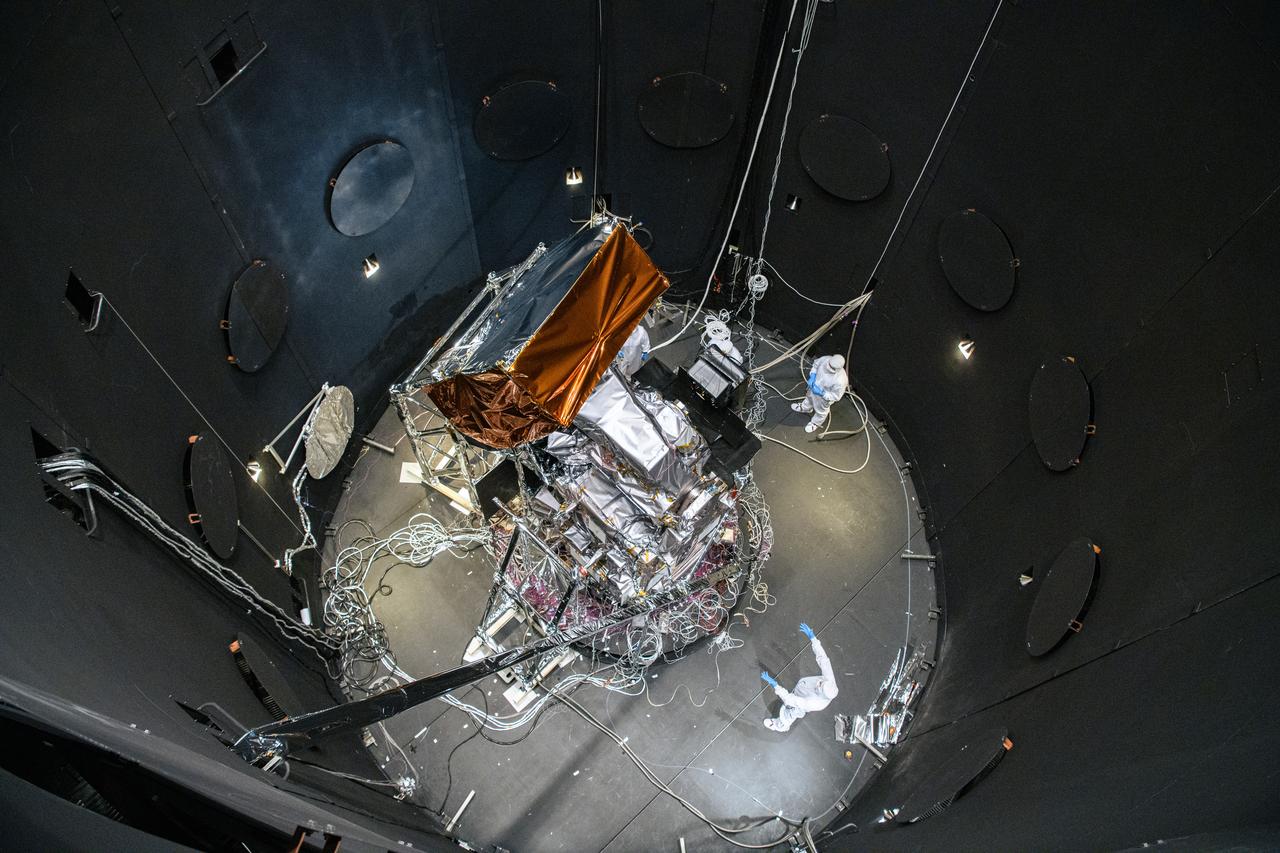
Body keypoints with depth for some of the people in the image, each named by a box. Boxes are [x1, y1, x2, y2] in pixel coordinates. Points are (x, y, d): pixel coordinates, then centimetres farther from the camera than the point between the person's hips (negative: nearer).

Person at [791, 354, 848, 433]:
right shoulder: (826, 359, -32)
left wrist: (822, 393, -35)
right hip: (814, 386, 5)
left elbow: (836, 396, -29)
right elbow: (816, 363, -8)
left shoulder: (840, 381, -45)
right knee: (810, 397, 37)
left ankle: (815, 423, 62)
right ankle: (805, 408, 73)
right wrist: (812, 375, -21)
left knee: (820, 411, 28)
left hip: (824, 397, -5)